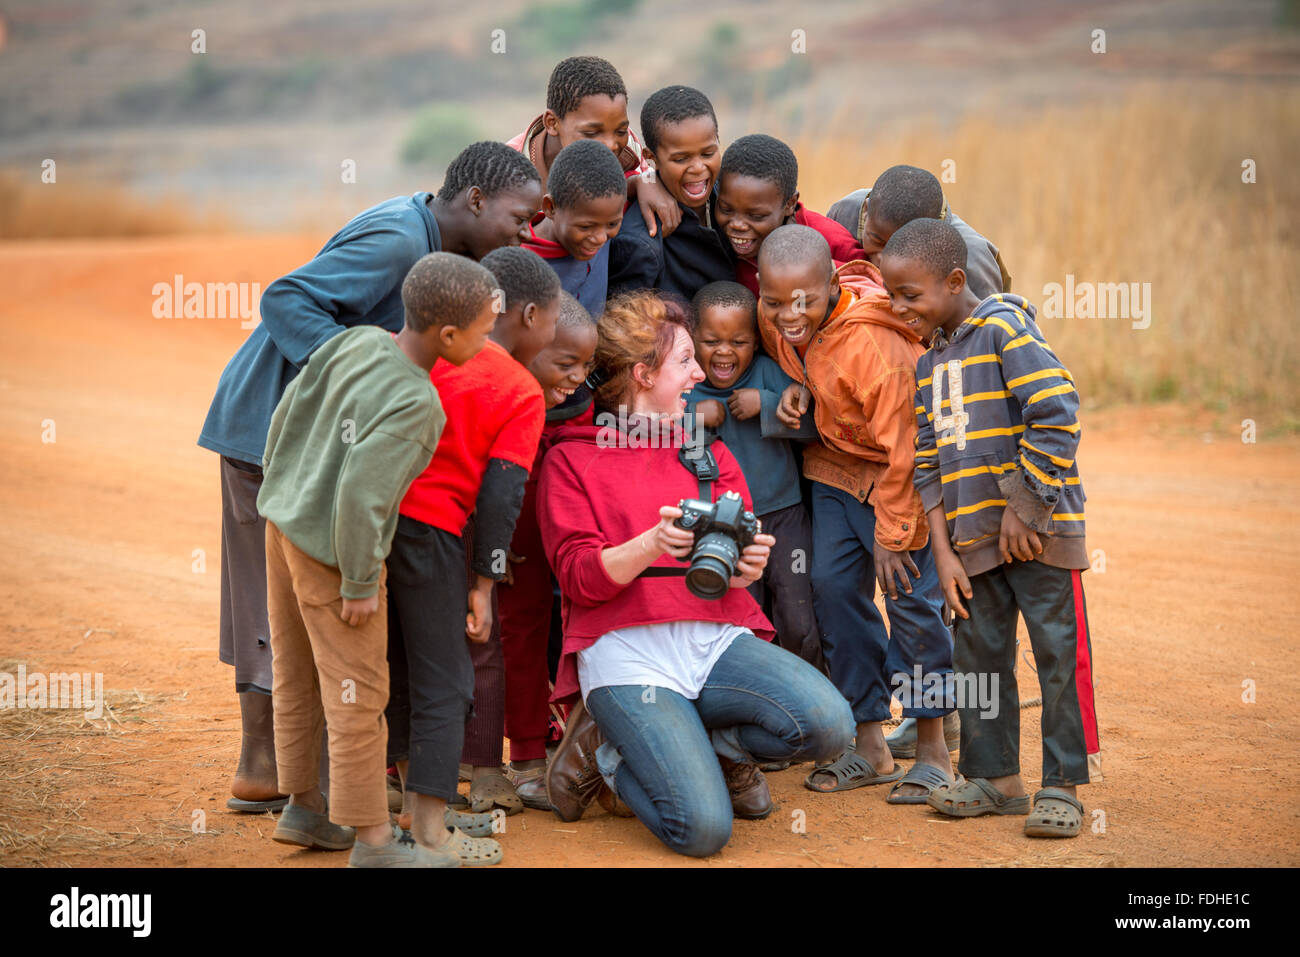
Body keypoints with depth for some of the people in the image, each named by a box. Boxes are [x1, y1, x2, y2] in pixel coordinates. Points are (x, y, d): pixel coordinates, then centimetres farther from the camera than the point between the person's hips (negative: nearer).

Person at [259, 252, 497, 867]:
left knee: (299, 672, 16)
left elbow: (291, 411, 4)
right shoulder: (414, 407, -25)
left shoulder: (359, 342, -4)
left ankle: (302, 806, 27)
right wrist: (360, 583, -17)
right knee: (357, 689, 0)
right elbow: (362, 491, -28)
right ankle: (372, 838, 5)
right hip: (333, 551, -8)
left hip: (285, 523, 8)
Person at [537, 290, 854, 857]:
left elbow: (743, 551, 15)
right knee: (703, 827, -24)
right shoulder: (572, 459, 8)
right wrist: (651, 545, -22)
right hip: (627, 651, -5)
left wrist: (746, 565, -10)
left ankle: (707, 748, 4)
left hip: (716, 639, 5)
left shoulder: (708, 453, 23)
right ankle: (604, 753, 6)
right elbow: (578, 575, -3)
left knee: (827, 722, -25)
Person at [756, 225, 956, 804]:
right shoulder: (775, 319, -12)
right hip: (837, 464, 7)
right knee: (833, 586, -1)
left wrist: (893, 536, -18)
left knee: (909, 595, -11)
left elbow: (900, 446, -25)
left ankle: (933, 750, 2)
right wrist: (796, 389, -7)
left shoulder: (871, 342, -32)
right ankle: (869, 745, 8)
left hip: (902, 472, -7)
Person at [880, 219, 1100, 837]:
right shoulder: (929, 363, 13)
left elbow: (1057, 415, -19)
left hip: (1040, 528, -8)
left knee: (1059, 654, -2)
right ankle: (995, 778, 22)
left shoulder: (1004, 328, -10)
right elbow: (929, 467, 12)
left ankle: (1062, 786, 4)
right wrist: (944, 553, 3)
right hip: (974, 539, 8)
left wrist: (1024, 509, -18)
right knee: (979, 656, 11)